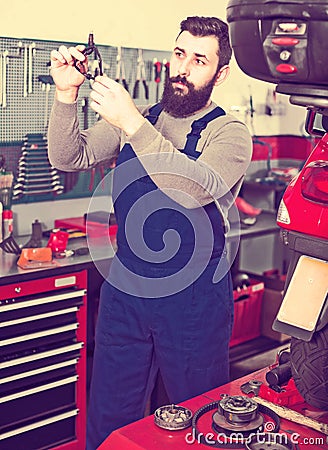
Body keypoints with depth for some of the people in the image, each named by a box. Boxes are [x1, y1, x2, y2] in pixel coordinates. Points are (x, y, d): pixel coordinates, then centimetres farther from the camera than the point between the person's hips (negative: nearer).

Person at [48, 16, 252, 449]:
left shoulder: (229, 132, -7)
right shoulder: (137, 119, 8)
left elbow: (195, 190, -26)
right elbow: (69, 157, 1)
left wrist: (134, 126, -30)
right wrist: (66, 93, -14)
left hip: (195, 300, -3)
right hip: (124, 291, 4)